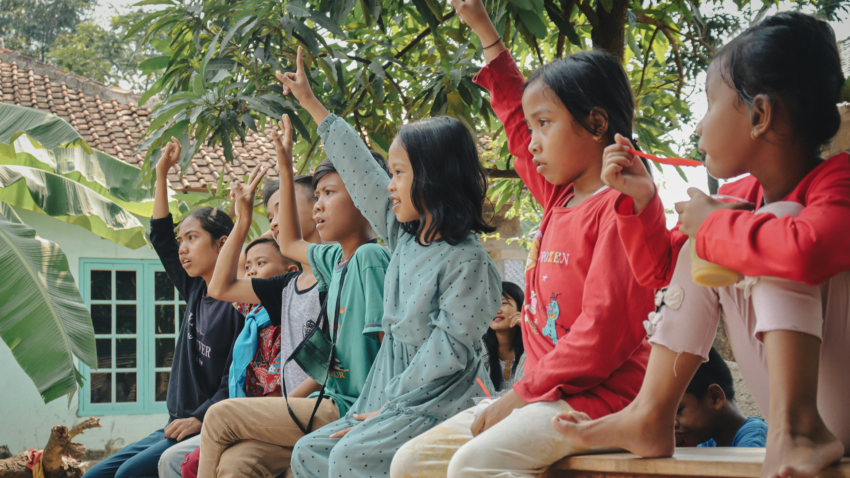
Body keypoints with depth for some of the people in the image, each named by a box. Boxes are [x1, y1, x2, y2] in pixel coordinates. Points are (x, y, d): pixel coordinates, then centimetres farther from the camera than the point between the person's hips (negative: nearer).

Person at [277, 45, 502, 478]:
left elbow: (447, 351, -18)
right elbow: (359, 168, 19)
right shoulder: (403, 235, 10)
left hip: (437, 399, -9)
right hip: (394, 390, 9)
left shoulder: (466, 260, -14)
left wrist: (390, 406, -18)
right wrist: (311, 104, 26)